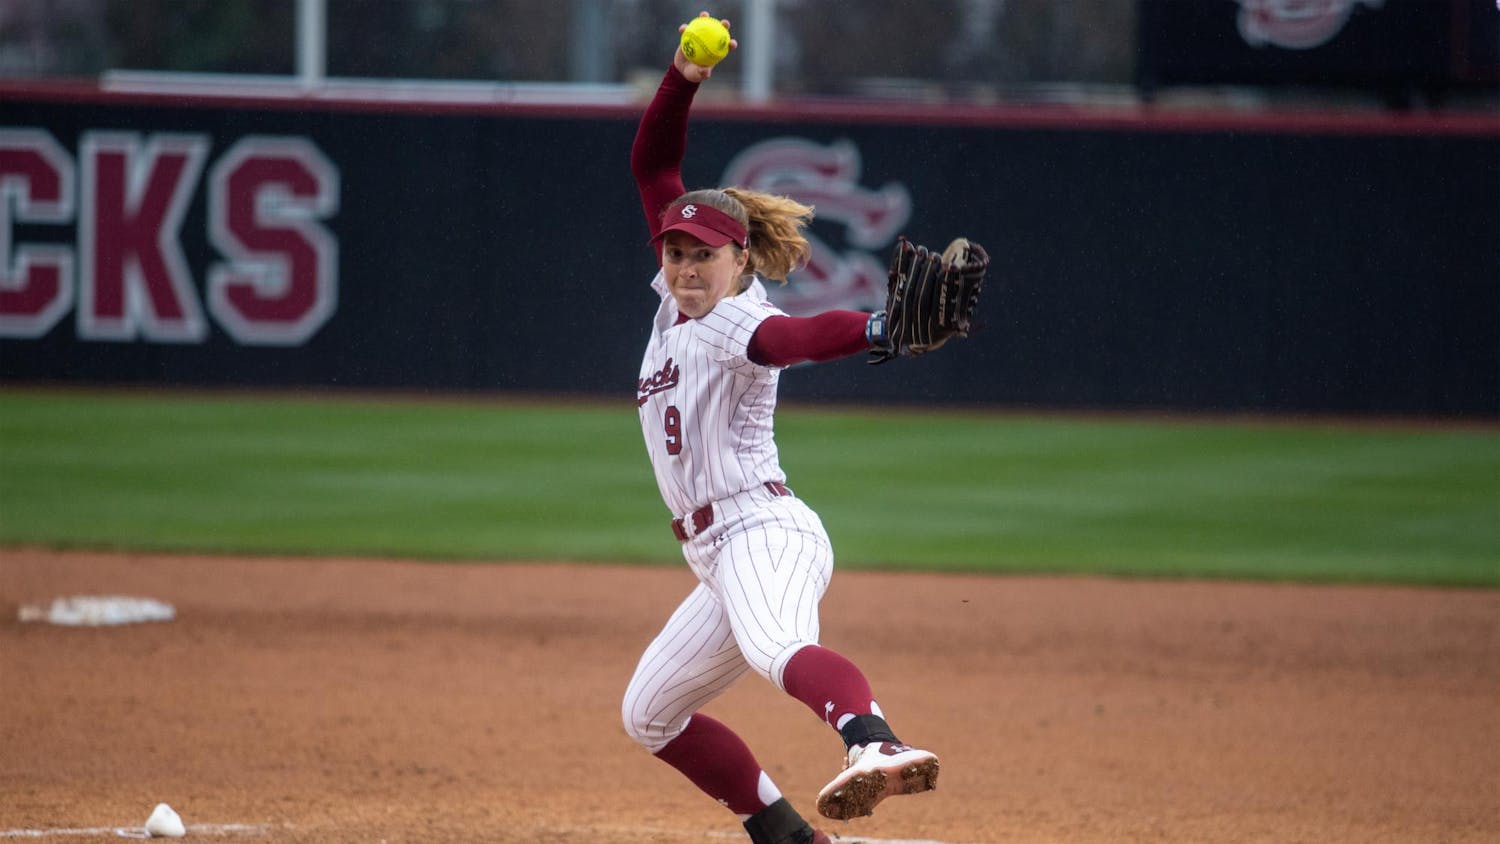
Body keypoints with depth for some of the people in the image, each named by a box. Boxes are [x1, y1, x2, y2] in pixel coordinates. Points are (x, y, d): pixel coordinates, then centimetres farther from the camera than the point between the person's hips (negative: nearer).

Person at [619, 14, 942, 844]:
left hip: (764, 531, -10)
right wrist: (682, 80, 2)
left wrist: (882, 330, -53)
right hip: (723, 557, 10)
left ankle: (876, 748, -68)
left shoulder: (739, 324, -9)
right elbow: (651, 166, 15)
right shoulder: (677, 302, 15)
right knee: (650, 714, 19)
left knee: (778, 648, -40)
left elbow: (796, 336, -32)